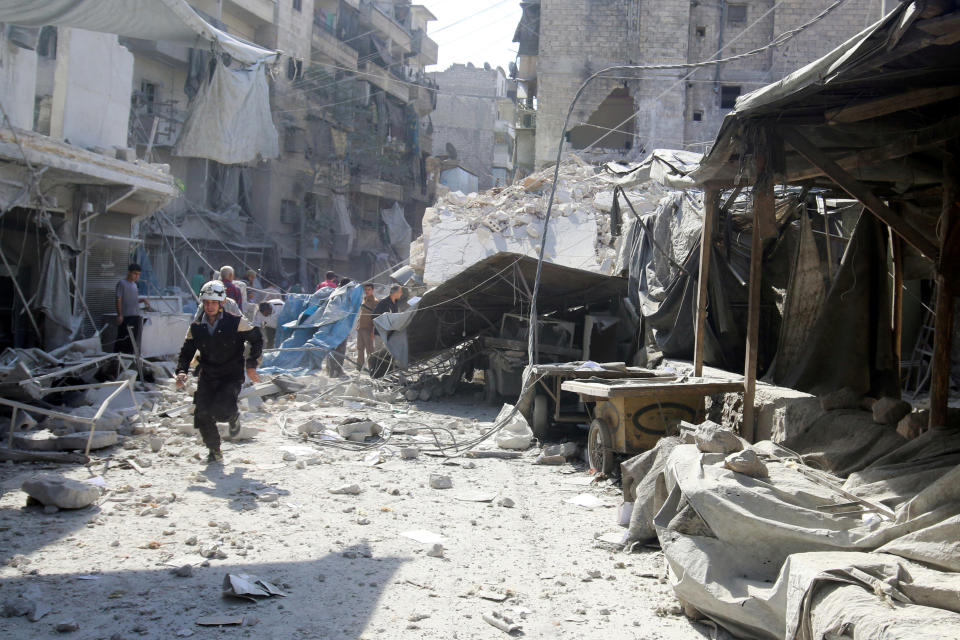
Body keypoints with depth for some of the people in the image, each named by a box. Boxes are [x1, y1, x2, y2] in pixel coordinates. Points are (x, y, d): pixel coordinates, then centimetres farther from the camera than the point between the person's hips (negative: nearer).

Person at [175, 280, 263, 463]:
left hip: (232, 376, -4)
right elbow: (186, 352, 11)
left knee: (221, 410, -23)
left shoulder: (236, 323, -8)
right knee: (202, 414, -7)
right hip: (207, 377, 4)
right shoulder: (196, 328, 2)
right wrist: (181, 371, -7)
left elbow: (256, 340, 2)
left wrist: (251, 365, -5)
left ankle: (233, 416, 16)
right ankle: (214, 451, 14)